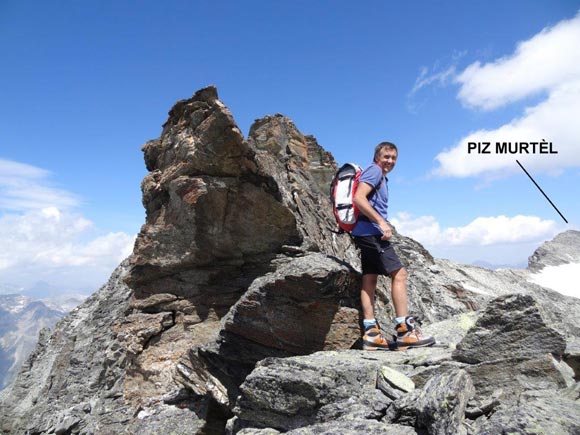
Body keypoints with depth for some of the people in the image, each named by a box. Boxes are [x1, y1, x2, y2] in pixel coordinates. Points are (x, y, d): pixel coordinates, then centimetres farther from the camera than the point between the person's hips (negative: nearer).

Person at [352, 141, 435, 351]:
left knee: (369, 279, 4)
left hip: (366, 233, 10)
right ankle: (405, 330, -7)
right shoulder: (374, 171, -4)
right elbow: (359, 198, -19)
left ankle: (371, 333, 6)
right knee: (399, 274, -9)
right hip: (371, 231, -10)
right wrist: (381, 222, -21)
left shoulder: (381, 177, 25)